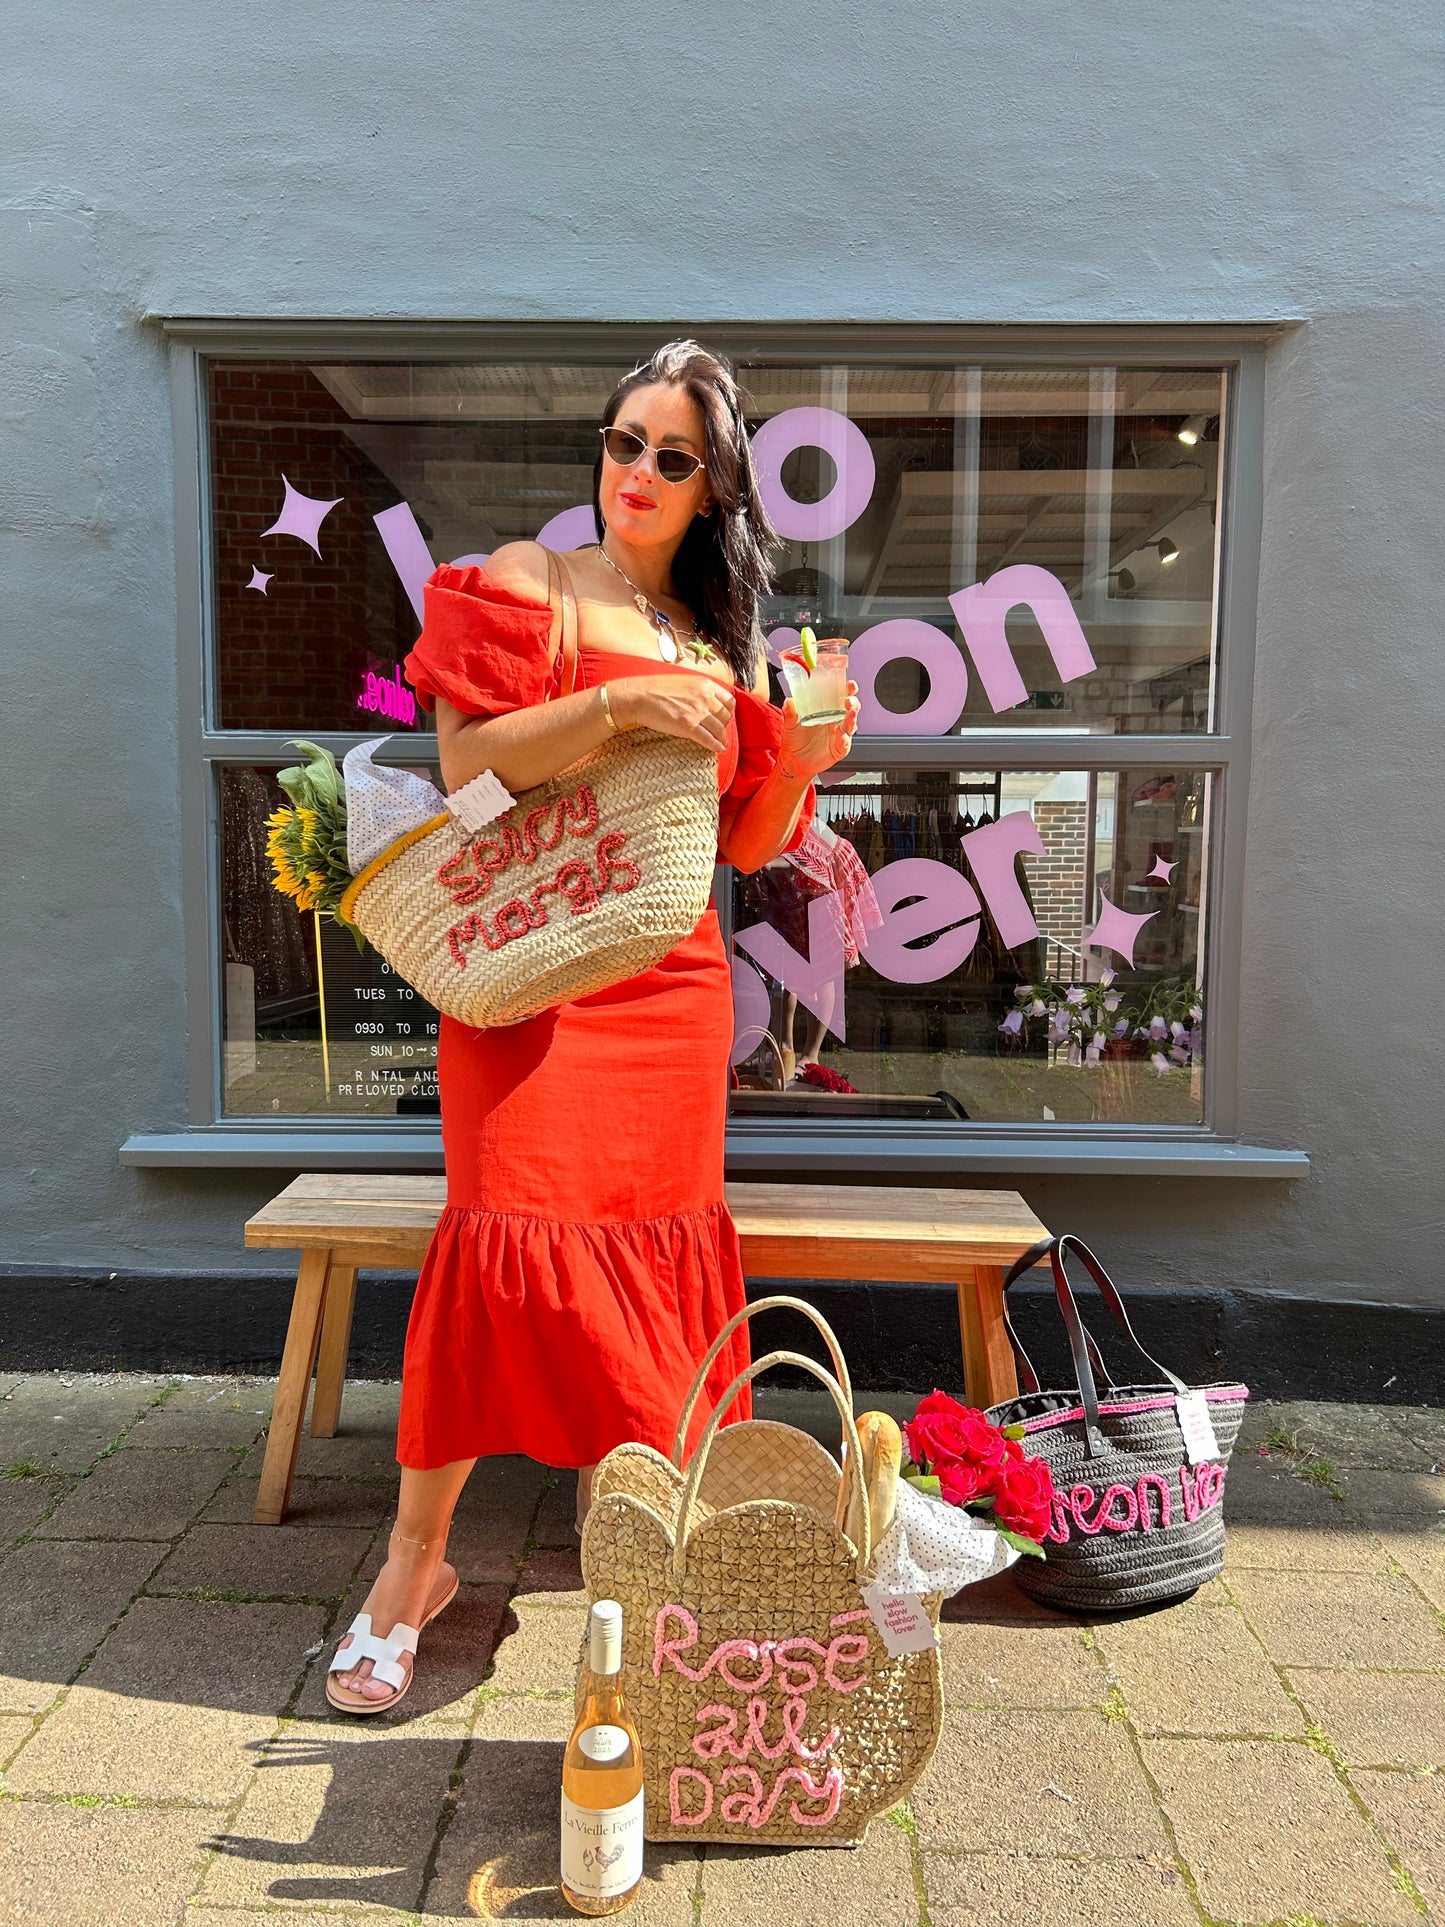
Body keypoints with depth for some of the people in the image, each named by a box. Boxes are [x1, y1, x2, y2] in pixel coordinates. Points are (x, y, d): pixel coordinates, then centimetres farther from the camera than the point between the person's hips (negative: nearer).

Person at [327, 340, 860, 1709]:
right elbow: (467, 762, -10)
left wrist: (806, 752, -2)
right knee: (515, 1234, -10)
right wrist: (620, 704, -19)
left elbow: (745, 841, 14)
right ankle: (412, 1561, 9)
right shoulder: (525, 583, 3)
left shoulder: (723, 640, 17)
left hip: (675, 989, 5)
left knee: (650, 1254, 7)